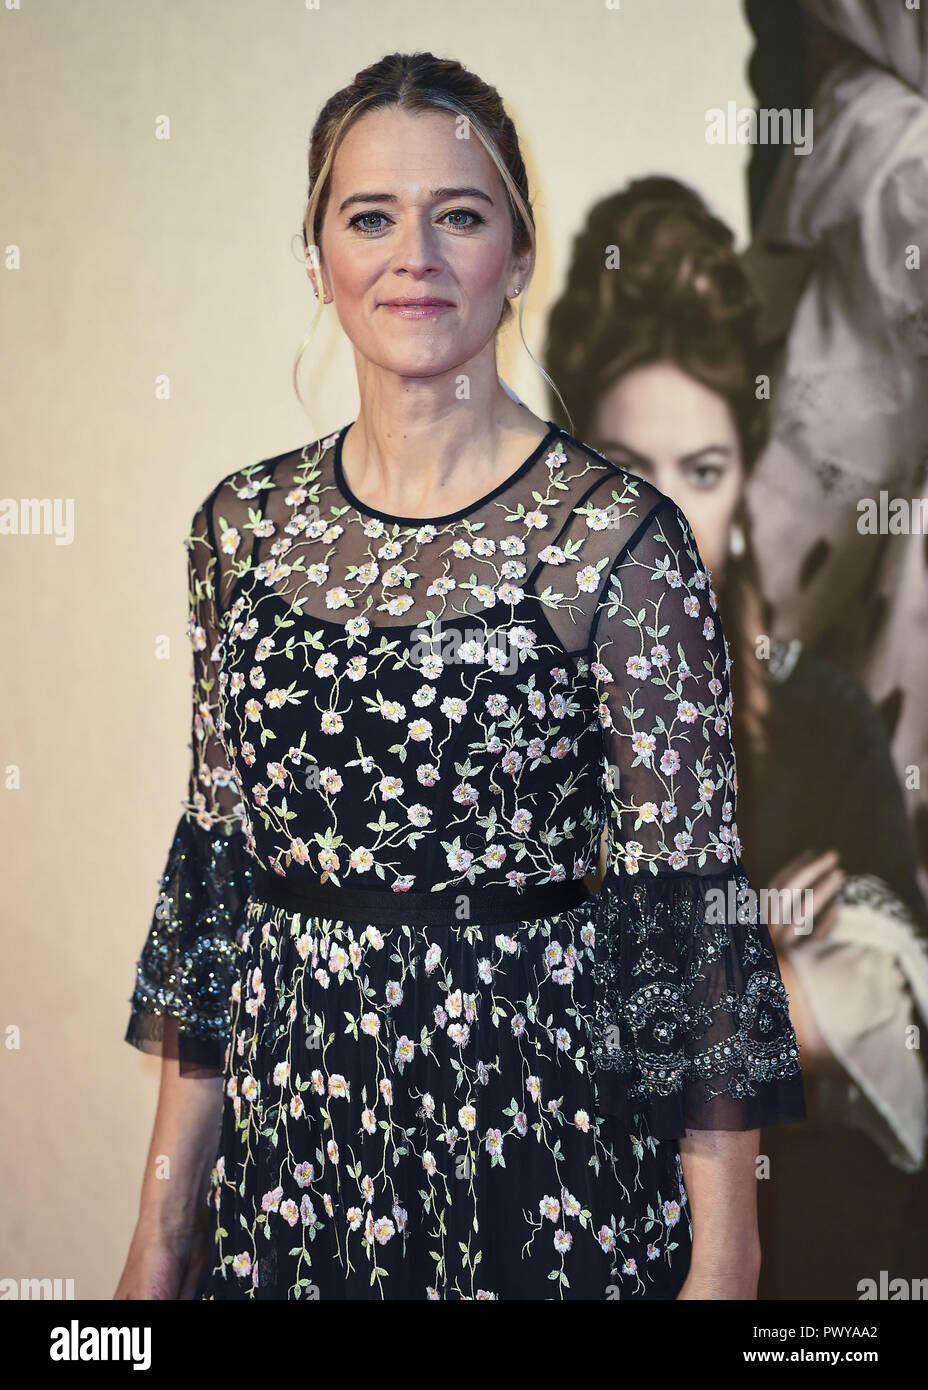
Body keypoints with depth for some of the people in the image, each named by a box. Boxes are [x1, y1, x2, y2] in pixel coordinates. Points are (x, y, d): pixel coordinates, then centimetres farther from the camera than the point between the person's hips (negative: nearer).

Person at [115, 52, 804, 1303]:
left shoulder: (621, 536, -11)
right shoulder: (243, 524, 2)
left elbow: (695, 904, -9)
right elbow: (217, 862, 6)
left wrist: (723, 1253, -10)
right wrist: (163, 1224, 8)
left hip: (540, 1119, -3)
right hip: (289, 1124, 4)